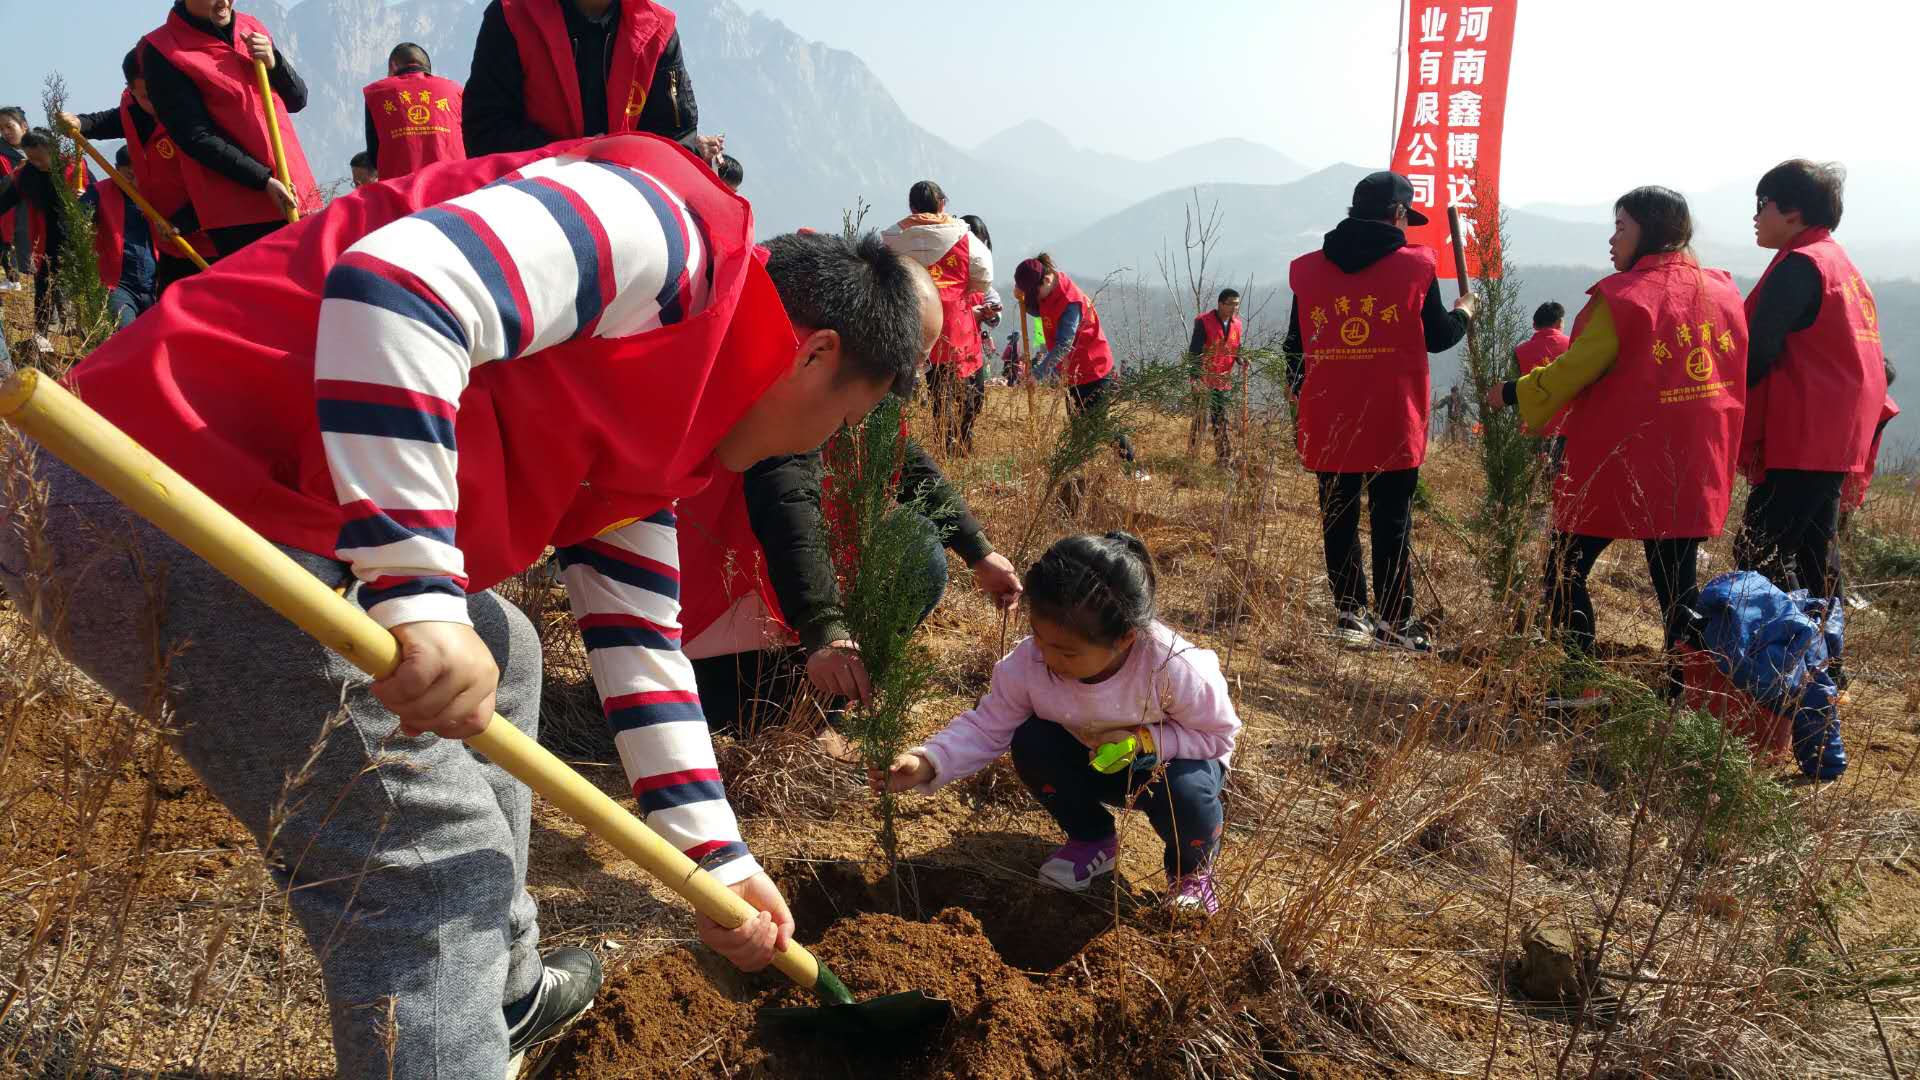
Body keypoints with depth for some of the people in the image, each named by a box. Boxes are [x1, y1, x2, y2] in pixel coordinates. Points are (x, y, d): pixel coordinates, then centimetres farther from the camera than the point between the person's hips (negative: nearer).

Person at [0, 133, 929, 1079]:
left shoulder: (652, 428, 20)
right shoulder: (666, 227, -10)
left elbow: (638, 642, 22)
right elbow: (392, 290, -25)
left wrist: (716, 858, 23)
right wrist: (420, 597, -27)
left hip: (255, 502, 11)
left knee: (498, 661, 27)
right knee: (435, 864, -8)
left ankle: (505, 999, 42)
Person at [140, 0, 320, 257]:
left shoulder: (251, 27, 14)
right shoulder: (162, 51, -4)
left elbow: (298, 100, 17)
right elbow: (196, 137, -10)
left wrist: (274, 63, -3)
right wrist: (264, 180, -17)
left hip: (293, 195, 6)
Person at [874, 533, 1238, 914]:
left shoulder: (1175, 668, -37)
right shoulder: (1027, 663, -29)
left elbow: (1219, 735, -22)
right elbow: (987, 727, -21)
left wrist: (1143, 740, -37)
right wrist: (928, 763, -39)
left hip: (1173, 758, -3)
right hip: (1093, 764, 3)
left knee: (1187, 792, -36)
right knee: (1030, 742, -25)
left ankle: (1192, 866, 3)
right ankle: (1092, 839, 5)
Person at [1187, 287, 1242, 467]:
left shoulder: (1237, 324, 8)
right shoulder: (1204, 322, -11)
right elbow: (1194, 352, -13)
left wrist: (1242, 360, -6)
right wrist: (1196, 378, -22)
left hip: (1224, 381, 6)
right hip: (1204, 381, -5)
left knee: (1221, 422, 10)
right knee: (1201, 420, -4)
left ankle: (1224, 460, 16)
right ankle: (1191, 458, 6)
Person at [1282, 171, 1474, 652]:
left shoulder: (1306, 269, 4)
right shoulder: (1415, 265, -3)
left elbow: (1295, 346, 10)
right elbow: (1437, 337, 5)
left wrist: (1298, 396, 23)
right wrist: (1463, 313, 25)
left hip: (1327, 422, 2)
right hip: (1394, 423, -2)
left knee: (1339, 519, 10)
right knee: (1393, 521, 4)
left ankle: (1350, 615, 13)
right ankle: (1395, 621, 8)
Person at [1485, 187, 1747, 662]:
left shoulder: (1623, 297, -13)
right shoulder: (1722, 293, 6)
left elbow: (1573, 370, -11)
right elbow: (1736, 377, 14)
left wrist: (1512, 394, 3)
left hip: (1614, 467, -6)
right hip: (1692, 473, 6)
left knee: (1565, 572, 6)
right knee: (1678, 584, 11)